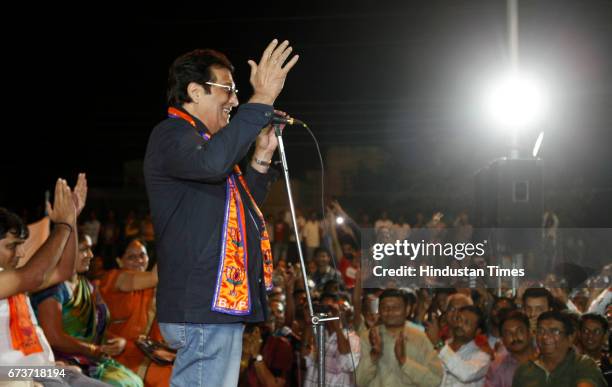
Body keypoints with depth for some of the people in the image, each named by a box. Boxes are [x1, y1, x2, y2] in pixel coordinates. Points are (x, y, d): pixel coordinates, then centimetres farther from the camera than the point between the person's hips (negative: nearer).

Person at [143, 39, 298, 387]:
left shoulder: (194, 139, 25)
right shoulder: (171, 135, -8)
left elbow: (243, 209, 29)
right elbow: (213, 161, -32)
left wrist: (262, 157, 15)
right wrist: (262, 100, -28)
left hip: (220, 304, 11)